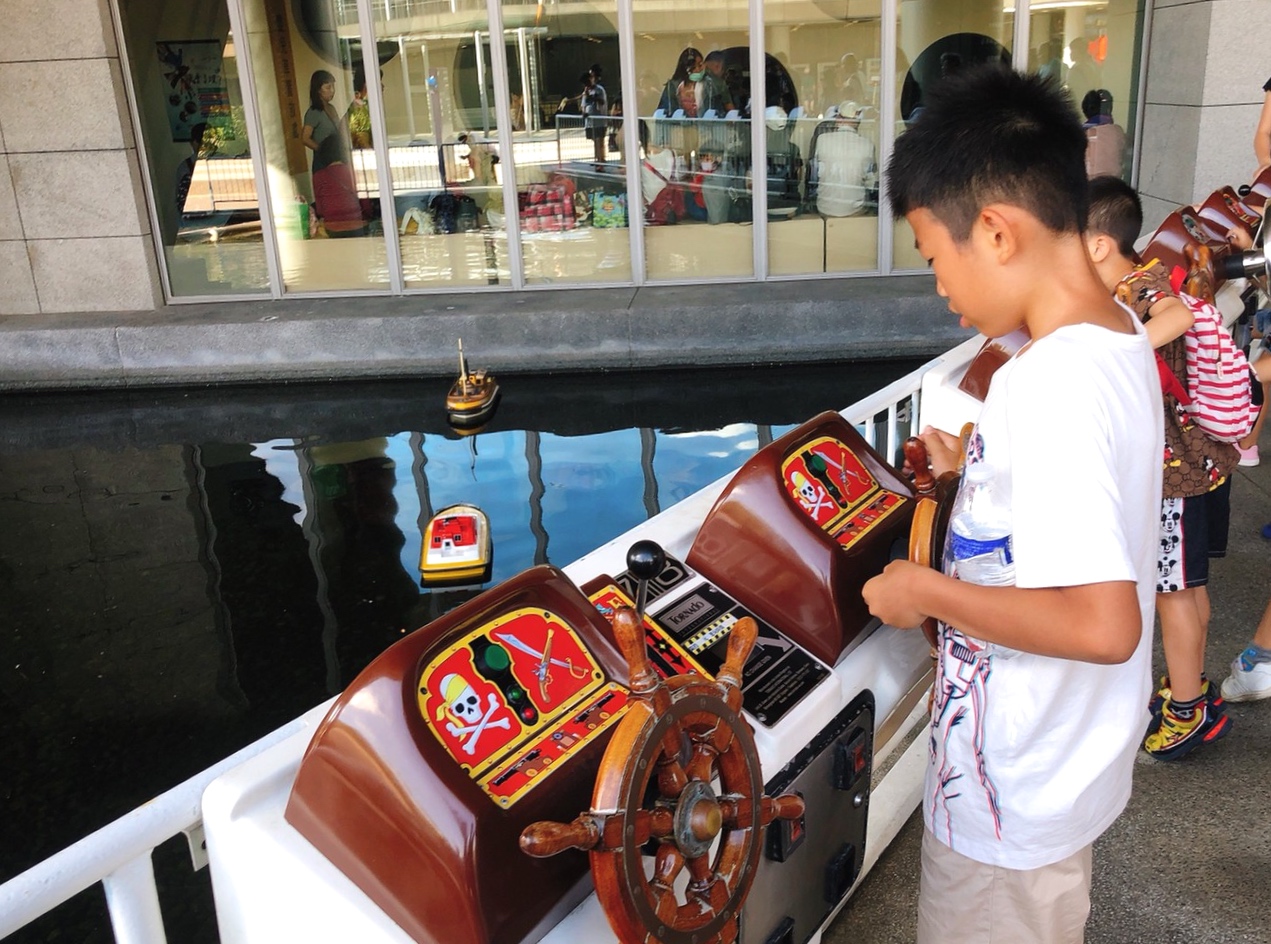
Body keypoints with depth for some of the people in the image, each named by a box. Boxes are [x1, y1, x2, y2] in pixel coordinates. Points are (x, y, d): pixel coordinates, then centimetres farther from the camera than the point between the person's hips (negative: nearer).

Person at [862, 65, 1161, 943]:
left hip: (1013, 793, -8)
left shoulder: (1046, 387, -32)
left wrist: (926, 591, -25)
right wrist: (980, 472, 10)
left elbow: (1103, 623, -35)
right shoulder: (1122, 337, -2)